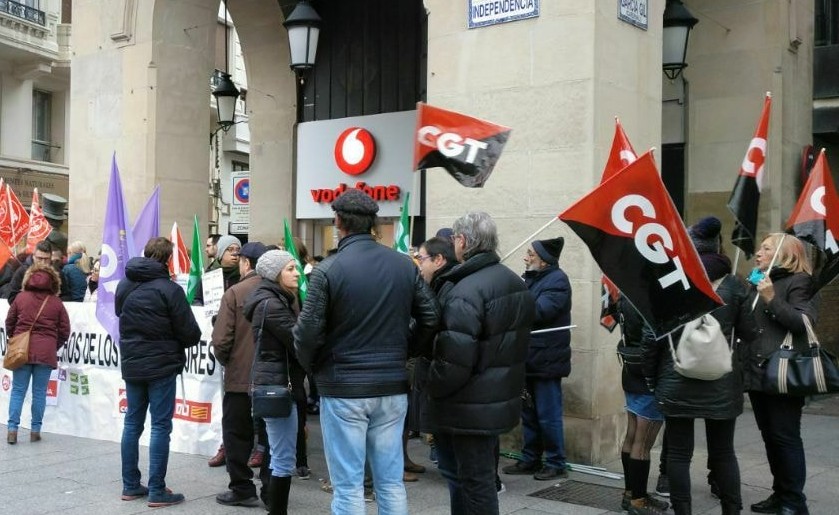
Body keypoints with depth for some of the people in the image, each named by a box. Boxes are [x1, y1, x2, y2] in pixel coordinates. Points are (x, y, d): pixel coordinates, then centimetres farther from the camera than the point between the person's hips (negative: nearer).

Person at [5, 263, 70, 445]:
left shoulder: (21, 297, 3)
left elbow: (9, 323, 8)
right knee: (39, 392, 6)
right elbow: (64, 330, 3)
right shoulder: (56, 302, 1)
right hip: (46, 352, -1)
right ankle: (35, 430, 7)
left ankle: (12, 429, 2)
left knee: (18, 390, 8)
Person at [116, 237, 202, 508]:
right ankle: (157, 491, 1)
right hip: (161, 365, -6)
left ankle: (130, 485, 19)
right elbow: (190, 332, -12)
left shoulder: (124, 285, 5)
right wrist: (191, 339, 9)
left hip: (131, 364, 6)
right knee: (160, 426, -1)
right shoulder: (169, 289, -14)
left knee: (132, 423, 13)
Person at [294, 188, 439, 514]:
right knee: (391, 482, 12)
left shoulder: (328, 270, -11)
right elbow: (431, 319, 4)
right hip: (393, 387, 4)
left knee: (348, 486, 4)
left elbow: (307, 332, -12)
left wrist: (312, 366, 7)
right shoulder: (405, 265, 2)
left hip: (343, 389, -4)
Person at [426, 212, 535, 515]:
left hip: (472, 406, -9)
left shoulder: (465, 291, -23)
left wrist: (433, 388, -10)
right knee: (479, 475, 21)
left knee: (475, 481, 1)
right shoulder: (515, 283, 9)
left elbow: (455, 358, -27)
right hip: (500, 397, 10)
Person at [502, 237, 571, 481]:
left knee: (548, 415, -1)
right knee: (528, 413, 15)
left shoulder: (557, 280, -13)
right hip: (529, 358, 9)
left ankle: (556, 464, 11)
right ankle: (530, 459, 26)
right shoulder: (532, 278, 13)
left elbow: (538, 311, -25)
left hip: (546, 360, -9)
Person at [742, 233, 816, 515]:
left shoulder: (798, 281, -4)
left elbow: (804, 322, -17)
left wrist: (772, 300, -21)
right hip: (757, 372, 8)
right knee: (769, 436, 13)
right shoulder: (759, 282, 16)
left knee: (785, 437, -3)